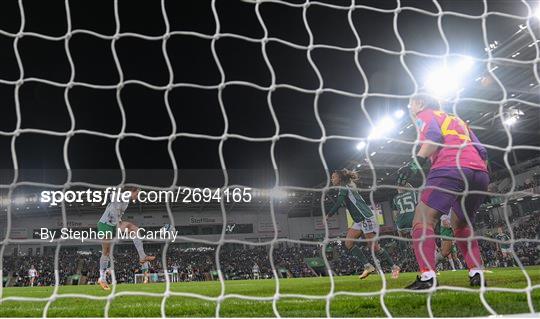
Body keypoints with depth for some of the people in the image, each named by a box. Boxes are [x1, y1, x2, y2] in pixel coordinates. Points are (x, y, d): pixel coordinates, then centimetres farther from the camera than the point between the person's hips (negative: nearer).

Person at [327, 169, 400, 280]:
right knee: (348, 243, -3)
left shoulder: (344, 187, -9)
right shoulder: (345, 188, 19)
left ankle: (394, 267, 8)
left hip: (366, 218, -10)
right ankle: (367, 266, -5)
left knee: (374, 247, -6)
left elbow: (338, 204, -17)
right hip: (358, 221, 10)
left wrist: (328, 216, -8)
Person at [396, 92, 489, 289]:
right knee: (461, 225, 24)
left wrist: (416, 162, -16)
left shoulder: (425, 114, 17)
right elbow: (482, 152, 25)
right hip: (480, 173, 7)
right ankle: (477, 273, 11)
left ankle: (427, 277, -23)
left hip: (450, 169, -7)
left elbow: (434, 136, -6)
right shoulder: (458, 120, 35)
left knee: (423, 220, -7)